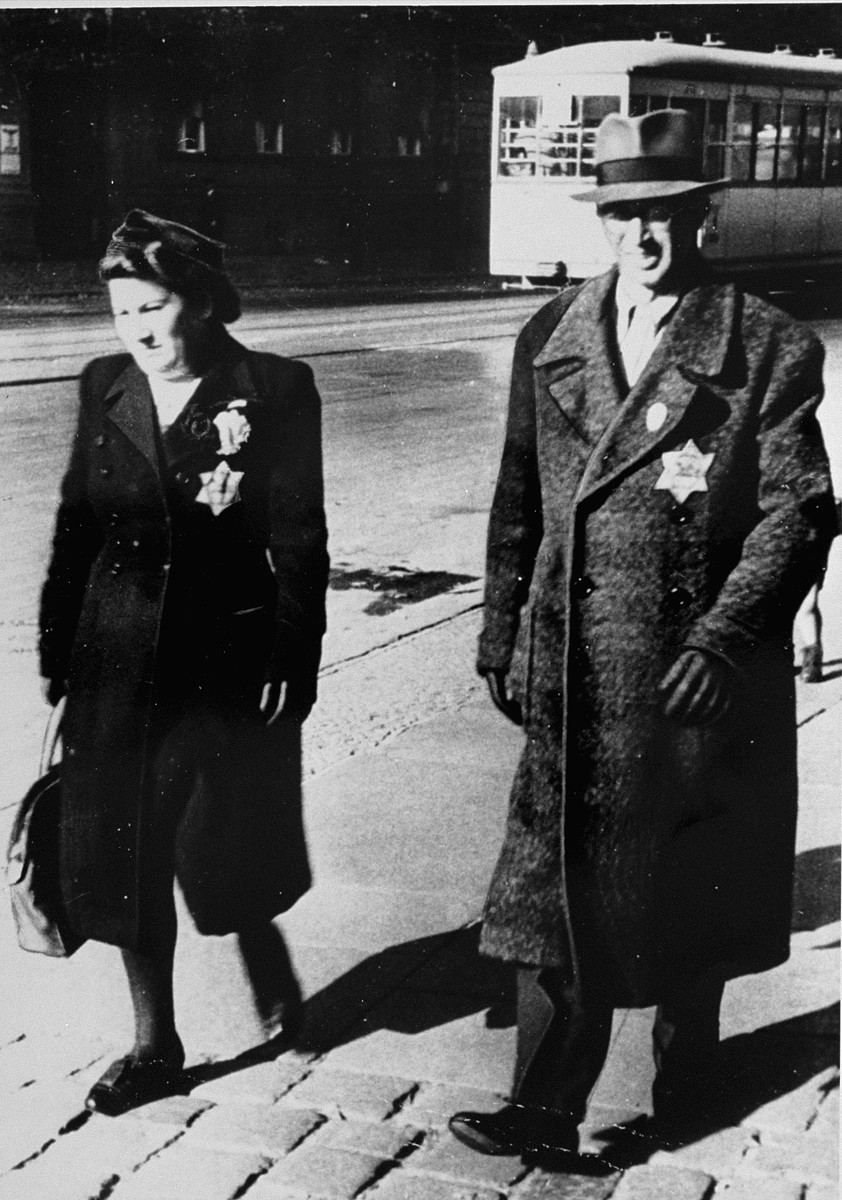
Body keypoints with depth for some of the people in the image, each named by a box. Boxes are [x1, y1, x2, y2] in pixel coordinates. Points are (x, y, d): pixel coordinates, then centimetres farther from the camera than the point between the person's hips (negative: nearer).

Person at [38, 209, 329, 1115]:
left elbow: (299, 538, -7)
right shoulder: (105, 388, 5)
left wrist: (291, 662, -11)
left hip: (229, 658, -4)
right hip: (119, 658, 4)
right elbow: (77, 523, 10)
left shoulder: (275, 392, -7)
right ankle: (154, 1042, 23)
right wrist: (57, 648, 8)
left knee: (231, 851, 6)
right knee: (124, 851, 7)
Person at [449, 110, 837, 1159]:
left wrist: (721, 638, -19)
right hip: (572, 676, 3)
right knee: (559, 887, 2)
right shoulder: (550, 338, 7)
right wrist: (502, 640, 7)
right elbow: (518, 504, 10)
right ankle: (546, 1107, 11)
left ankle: (681, 1095, 32)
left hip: (704, 673, -2)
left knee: (690, 895, 12)